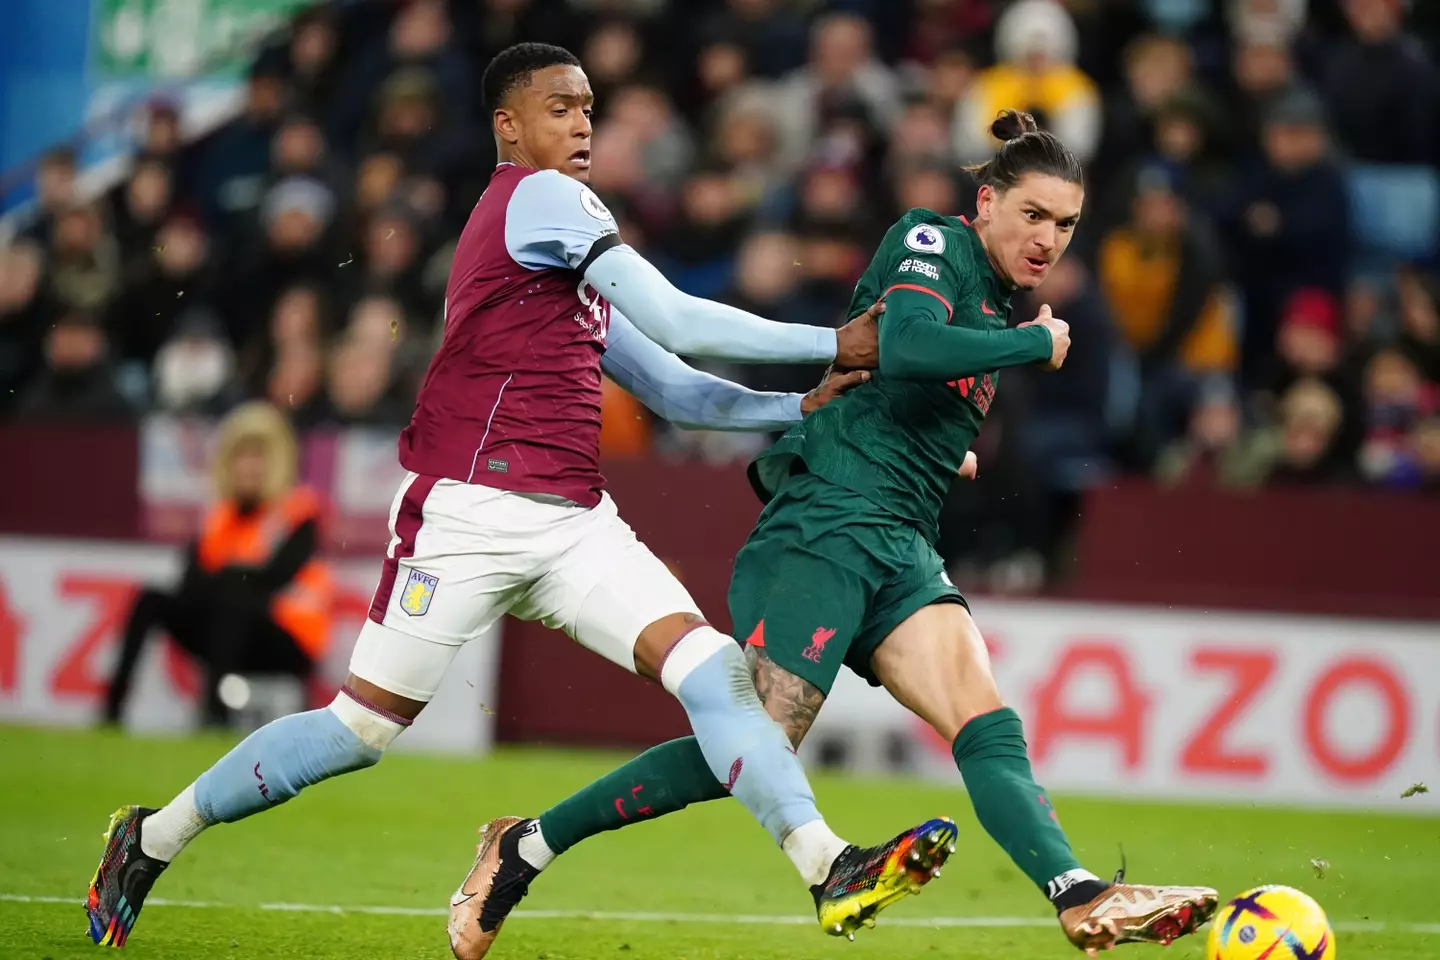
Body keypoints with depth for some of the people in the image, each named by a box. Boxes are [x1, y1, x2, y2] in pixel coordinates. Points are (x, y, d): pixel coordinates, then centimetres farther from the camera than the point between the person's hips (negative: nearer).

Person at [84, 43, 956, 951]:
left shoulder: (577, 273, 23)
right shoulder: (542, 196, -6)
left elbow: (672, 390, 24)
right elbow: (677, 323, -12)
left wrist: (799, 407, 11)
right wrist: (830, 345, -8)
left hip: (574, 523, 9)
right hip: (472, 509, -8)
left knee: (713, 667, -12)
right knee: (363, 727, -3)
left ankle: (829, 868, -23)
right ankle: (155, 837, 15)